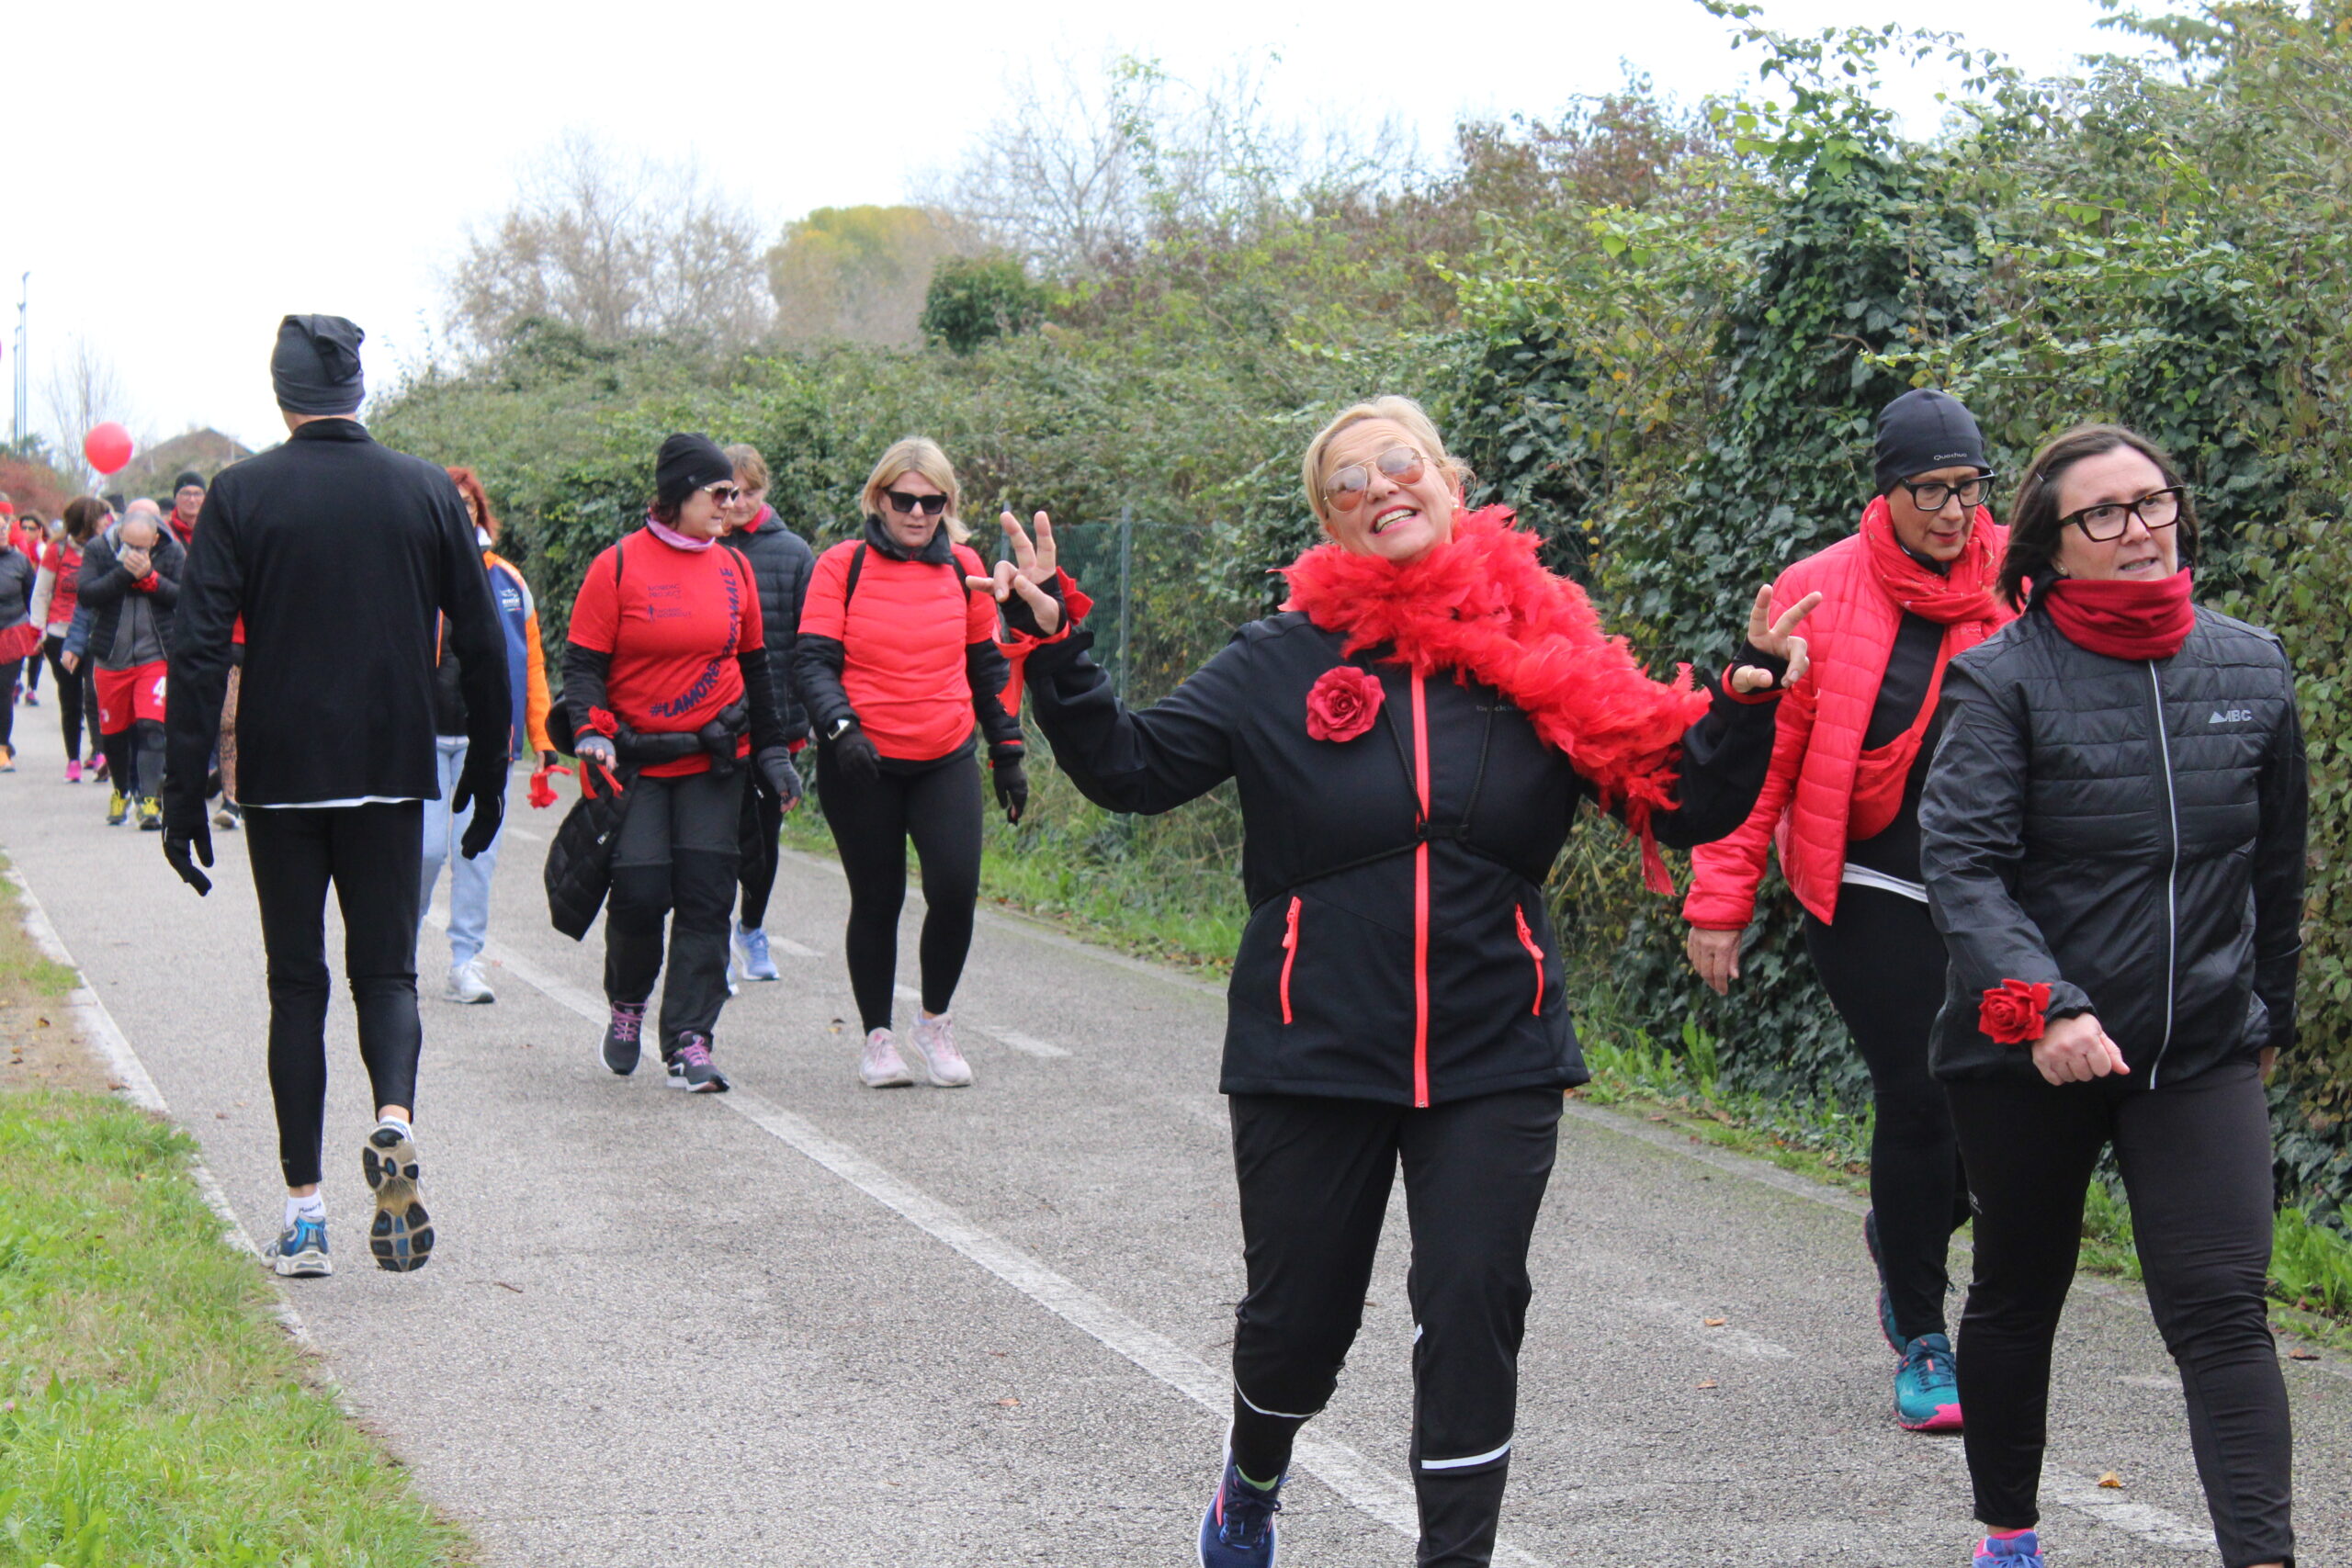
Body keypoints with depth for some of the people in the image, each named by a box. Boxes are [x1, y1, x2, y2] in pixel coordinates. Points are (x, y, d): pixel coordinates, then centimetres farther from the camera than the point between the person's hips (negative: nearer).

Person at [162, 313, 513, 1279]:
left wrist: (185, 793, -5)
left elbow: (200, 650, -8)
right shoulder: (427, 492, 1)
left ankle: (304, 1216, 5)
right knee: (386, 969, 10)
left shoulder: (242, 495, -4)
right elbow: (482, 646, 3)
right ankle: (394, 1121, -21)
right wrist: (488, 773, 13)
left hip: (280, 776, -1)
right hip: (391, 773, 1)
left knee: (297, 985, 7)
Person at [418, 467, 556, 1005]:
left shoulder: (506, 581, 10)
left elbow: (530, 664, 12)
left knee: (478, 850, 0)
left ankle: (465, 962, 7)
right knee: (427, 846, -6)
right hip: (425, 735, -2)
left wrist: (543, 738, 8)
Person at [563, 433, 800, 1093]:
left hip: (716, 761, 3)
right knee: (640, 892, -8)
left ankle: (689, 1043, -2)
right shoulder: (619, 566, -4)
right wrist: (592, 733, -19)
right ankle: (627, 1004, 22)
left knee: (705, 898, -4)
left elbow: (755, 667, 18)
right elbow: (582, 662, -4)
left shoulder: (734, 568, 8)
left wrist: (772, 750, 17)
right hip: (637, 760, -3)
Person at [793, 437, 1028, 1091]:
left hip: (948, 761, 2)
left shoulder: (964, 567, 7)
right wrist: (841, 726, -24)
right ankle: (877, 1036, 21)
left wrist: (1008, 755, 16)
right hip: (862, 765, -2)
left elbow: (988, 668, 16)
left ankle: (935, 1022, 10)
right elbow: (814, 661, -7)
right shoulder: (842, 566, -2)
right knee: (877, 898, 6)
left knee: (956, 888, -12)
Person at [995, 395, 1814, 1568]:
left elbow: (1684, 802, 0)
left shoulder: (1546, 657, -1)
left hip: (1491, 1062, 0)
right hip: (1312, 1055, 0)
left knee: (1473, 1307, -5)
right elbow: (1133, 767, -5)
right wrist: (1054, 652, -16)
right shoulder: (1281, 663, -2)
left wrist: (1750, 697, -16)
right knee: (1299, 1307, 12)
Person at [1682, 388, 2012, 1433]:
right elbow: (1758, 751, 0)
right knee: (1917, 1094, -7)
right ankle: (1921, 1343, 8)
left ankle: (1905, 1232, 31)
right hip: (1870, 888, -3)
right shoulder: (1821, 595, -4)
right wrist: (1721, 899, -2)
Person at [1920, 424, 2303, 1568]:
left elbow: (2277, 864, 16)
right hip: (2025, 1052, -1)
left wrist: (2269, 1011, 22)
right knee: (2019, 1295, 15)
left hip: (2203, 1049, 2)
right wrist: (2041, 1004, -30)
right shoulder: (2003, 677, -8)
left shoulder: (2252, 669, 4)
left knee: (2222, 1309, -11)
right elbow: (1960, 860, -18)